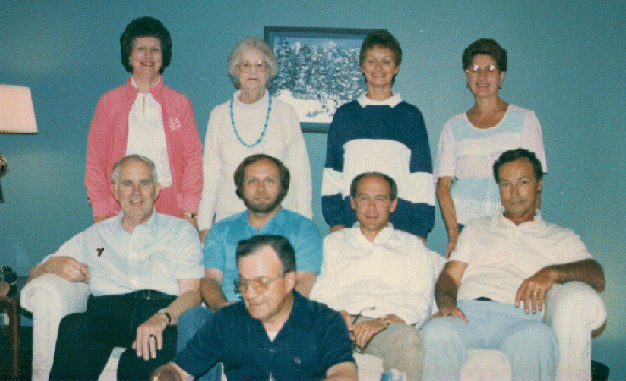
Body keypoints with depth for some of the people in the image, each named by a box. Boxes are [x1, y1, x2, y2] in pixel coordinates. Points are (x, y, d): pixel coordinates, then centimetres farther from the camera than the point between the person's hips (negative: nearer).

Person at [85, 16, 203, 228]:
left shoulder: (180, 104, 11)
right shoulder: (109, 103, 10)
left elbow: (193, 157, 7)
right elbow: (95, 160, 9)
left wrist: (189, 212, -2)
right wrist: (100, 214, 0)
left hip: (171, 210, 0)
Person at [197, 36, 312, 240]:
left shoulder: (285, 113, 6)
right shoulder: (219, 115, 9)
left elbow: (301, 171, 7)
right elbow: (210, 173, 11)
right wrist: (204, 226, 5)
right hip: (229, 218, 1)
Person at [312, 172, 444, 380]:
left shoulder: (412, 246, 24)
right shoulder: (333, 243, 29)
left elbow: (420, 304, 9)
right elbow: (318, 294, 17)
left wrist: (383, 321, -13)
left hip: (391, 324, 0)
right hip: (338, 323, 0)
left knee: (408, 338, -37)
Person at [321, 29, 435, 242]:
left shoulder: (410, 116, 9)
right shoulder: (345, 115, 12)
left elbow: (422, 177, 7)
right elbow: (332, 174, 12)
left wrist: (420, 230, 0)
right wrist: (335, 220, 1)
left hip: (400, 221, -1)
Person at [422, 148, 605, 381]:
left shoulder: (561, 238, 25)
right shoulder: (477, 228, 32)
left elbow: (597, 276, 8)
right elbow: (450, 276, 20)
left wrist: (551, 273, -14)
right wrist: (447, 304, -5)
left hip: (519, 317, -1)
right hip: (468, 312, 1)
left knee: (537, 337, -39)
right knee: (437, 332, -36)